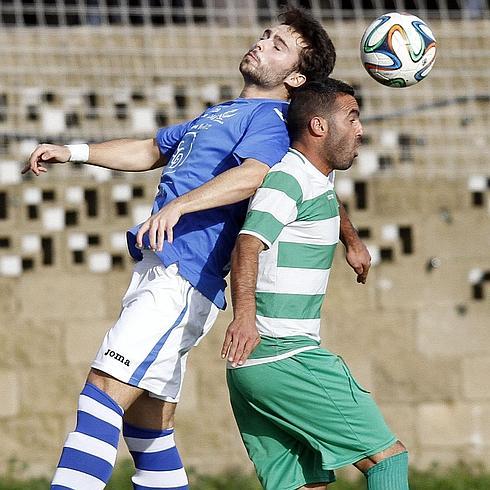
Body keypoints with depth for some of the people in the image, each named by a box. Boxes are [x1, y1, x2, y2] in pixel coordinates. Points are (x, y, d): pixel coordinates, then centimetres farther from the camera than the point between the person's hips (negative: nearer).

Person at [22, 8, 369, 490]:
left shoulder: (270, 119, -5)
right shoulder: (221, 113, 26)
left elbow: (252, 176, -26)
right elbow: (151, 151, 40)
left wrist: (178, 206, -41)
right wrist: (72, 152, 30)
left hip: (181, 282, -10)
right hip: (157, 270, 10)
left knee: (103, 392, -22)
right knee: (147, 430, 10)